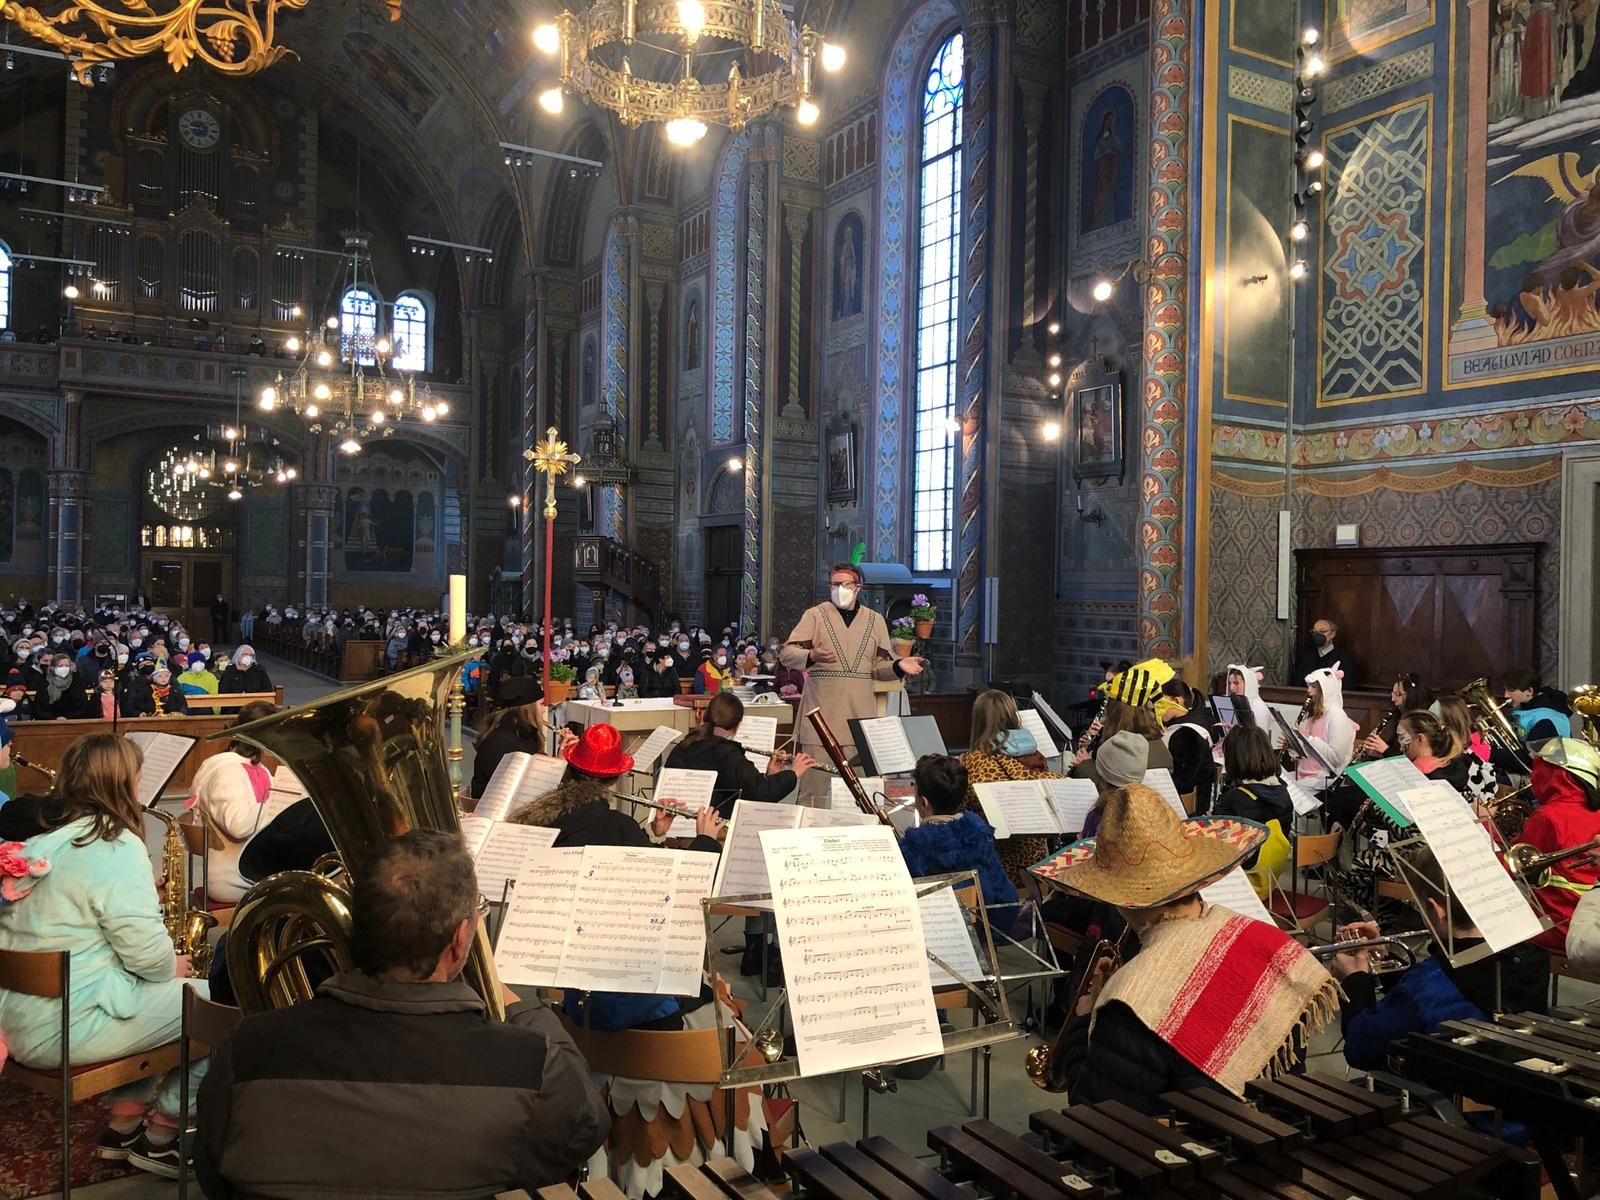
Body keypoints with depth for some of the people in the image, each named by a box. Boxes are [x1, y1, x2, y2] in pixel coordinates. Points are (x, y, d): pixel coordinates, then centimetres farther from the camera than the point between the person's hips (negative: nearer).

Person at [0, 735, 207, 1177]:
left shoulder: (37, 838, 8)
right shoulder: (114, 846, -18)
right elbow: (148, 954, -19)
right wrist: (174, 968, 2)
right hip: (67, 1027, -9)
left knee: (155, 994, 29)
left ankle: (124, 1124, 27)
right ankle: (159, 1137, 11)